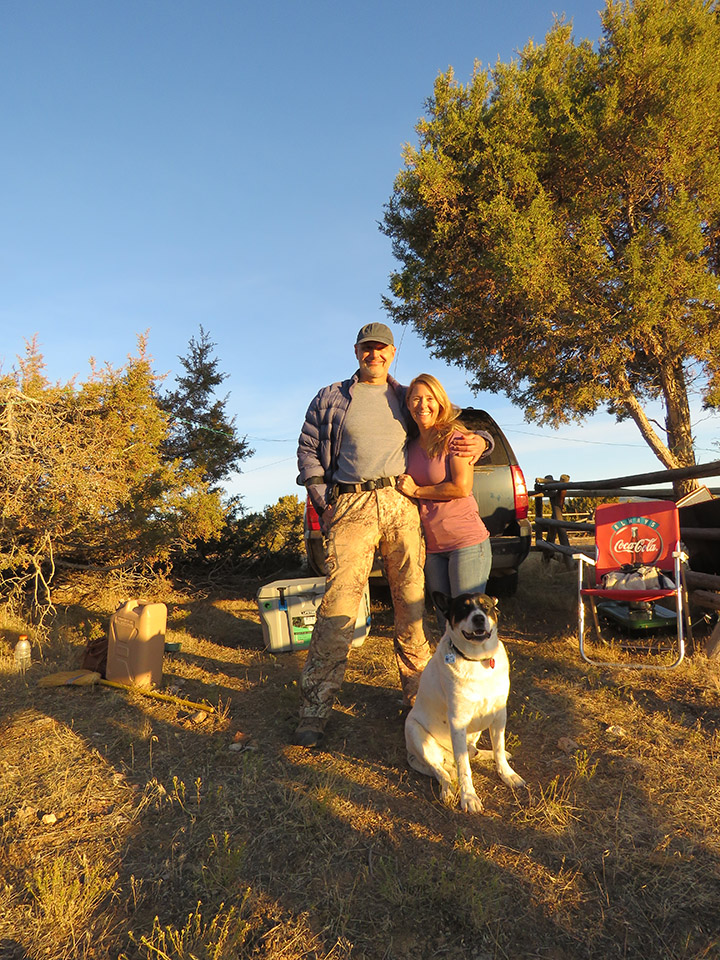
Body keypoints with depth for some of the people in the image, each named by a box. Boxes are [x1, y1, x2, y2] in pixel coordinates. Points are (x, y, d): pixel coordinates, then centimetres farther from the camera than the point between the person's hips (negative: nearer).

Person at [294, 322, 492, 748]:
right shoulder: (331, 398, 15)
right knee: (339, 605, -8)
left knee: (413, 602, 4)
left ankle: (419, 696, 21)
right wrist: (324, 502, 1)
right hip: (352, 506, -2)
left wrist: (479, 440, 1)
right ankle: (315, 710, 2)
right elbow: (308, 450, 13)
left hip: (403, 504, 2)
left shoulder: (409, 398, 20)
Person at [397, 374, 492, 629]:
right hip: (431, 547, 6)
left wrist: (417, 491, -10)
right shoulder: (410, 446, 11)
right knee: (445, 623, 13)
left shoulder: (454, 437, -8)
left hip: (466, 542, -6)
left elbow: (462, 487, -18)